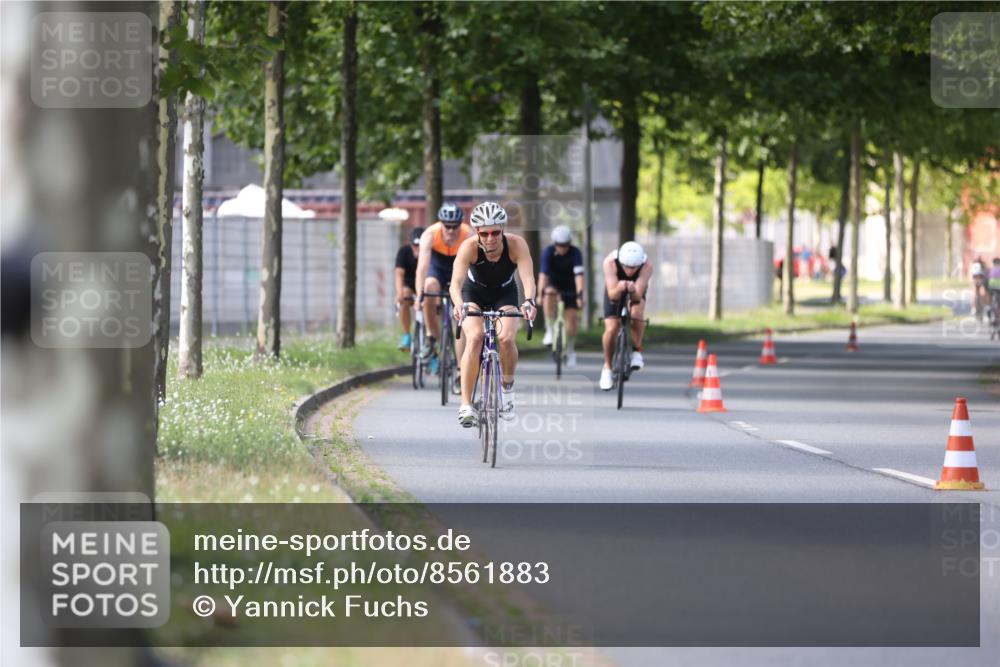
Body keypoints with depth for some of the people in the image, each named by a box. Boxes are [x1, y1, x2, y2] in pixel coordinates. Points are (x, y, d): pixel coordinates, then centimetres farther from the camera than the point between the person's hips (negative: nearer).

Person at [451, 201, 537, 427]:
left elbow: (528, 277, -40)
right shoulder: (469, 247, -31)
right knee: (474, 339, -25)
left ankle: (507, 386, 6)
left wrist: (529, 301, -61)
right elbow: (456, 282, -41)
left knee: (506, 339, -24)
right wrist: (459, 304, -62)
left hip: (505, 293, 1)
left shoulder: (516, 245, -30)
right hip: (474, 293, -1)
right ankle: (466, 405, -23)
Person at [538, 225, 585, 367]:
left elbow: (578, 275, -33)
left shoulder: (575, 253, -23)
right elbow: (543, 274, -31)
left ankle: (570, 350, 11)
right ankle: (550, 331, -27)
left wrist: (579, 295, -44)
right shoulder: (548, 252, -22)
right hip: (554, 284, -1)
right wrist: (540, 293, -44)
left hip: (570, 287, 1)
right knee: (549, 294, -35)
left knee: (571, 316, -8)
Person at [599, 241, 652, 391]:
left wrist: (633, 291, -64)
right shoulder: (610, 262, -37)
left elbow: (638, 296, -42)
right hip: (615, 292, 0)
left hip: (636, 293, 0)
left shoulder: (647, 267, -36)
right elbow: (612, 294, -41)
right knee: (611, 329, -16)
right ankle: (607, 368, 6)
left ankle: (637, 351, -10)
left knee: (637, 313, -32)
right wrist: (619, 289, -63)